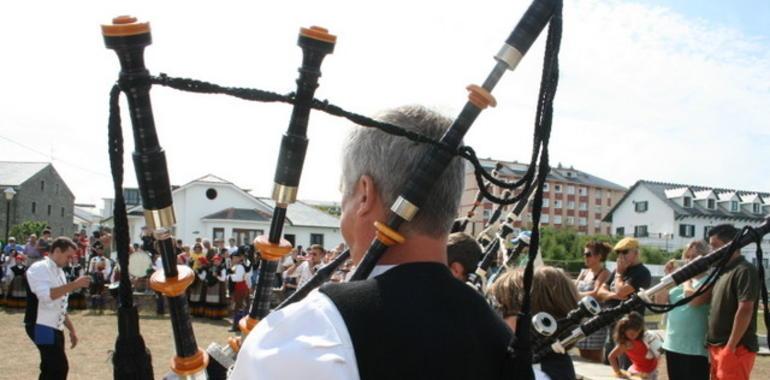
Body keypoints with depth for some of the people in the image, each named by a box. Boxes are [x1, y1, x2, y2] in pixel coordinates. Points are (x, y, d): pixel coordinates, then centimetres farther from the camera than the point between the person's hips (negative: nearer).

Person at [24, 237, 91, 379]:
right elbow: (46, 295, -27)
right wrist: (74, 284, -26)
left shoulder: (58, 271, 16)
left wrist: (71, 329, 20)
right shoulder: (39, 268, -11)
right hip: (41, 327, -9)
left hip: (55, 328, 9)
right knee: (60, 368, -12)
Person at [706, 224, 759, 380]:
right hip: (717, 347, 9)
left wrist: (730, 347, -20)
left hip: (736, 348, -9)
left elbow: (745, 310, -19)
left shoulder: (745, 271, -11)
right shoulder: (723, 272, 17)